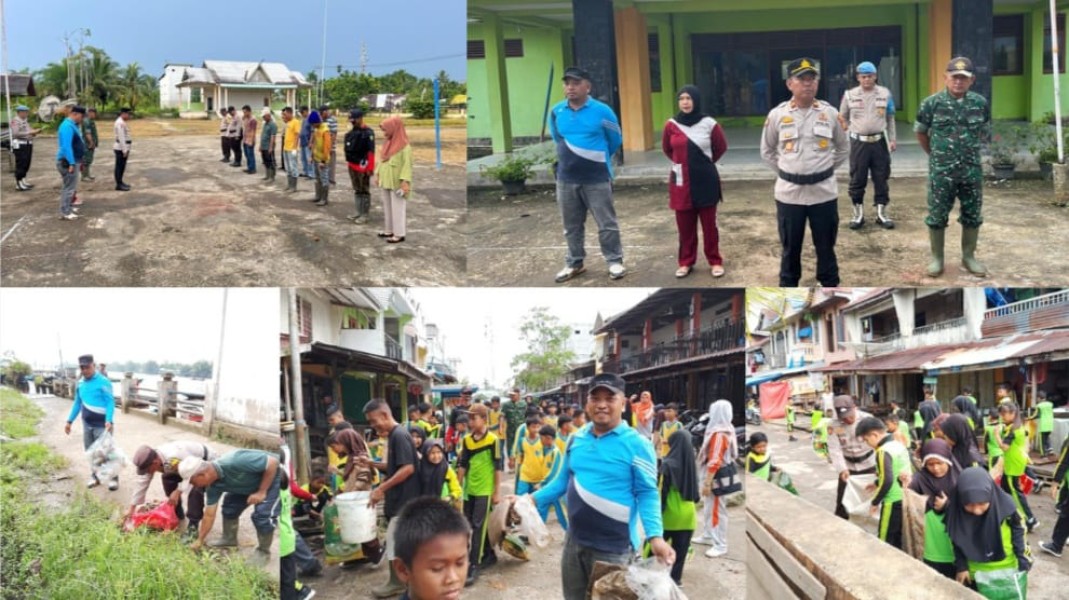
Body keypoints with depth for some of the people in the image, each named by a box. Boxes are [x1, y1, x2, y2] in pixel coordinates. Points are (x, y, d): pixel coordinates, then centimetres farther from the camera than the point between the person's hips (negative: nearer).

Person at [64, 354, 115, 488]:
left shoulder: (103, 382, -14)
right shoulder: (80, 383, 7)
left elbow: (110, 402, -17)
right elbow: (77, 403, 17)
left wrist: (109, 421, -30)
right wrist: (69, 421, 14)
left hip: (102, 424, -6)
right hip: (87, 424, 6)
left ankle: (113, 478, 6)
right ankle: (95, 476, 27)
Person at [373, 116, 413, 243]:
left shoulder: (404, 146, -15)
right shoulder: (388, 144, 10)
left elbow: (407, 165, -18)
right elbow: (381, 160, 17)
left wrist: (405, 181, -23)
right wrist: (377, 174, 12)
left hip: (397, 183, -8)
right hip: (386, 182, 8)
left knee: (397, 208, -3)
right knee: (387, 207, 15)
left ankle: (399, 234, 3)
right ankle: (390, 230, 26)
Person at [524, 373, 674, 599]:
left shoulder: (636, 445, -14)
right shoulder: (576, 439, 5)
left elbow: (647, 493, -14)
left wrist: (655, 536, -26)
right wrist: (534, 498, 2)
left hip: (614, 549, -6)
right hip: (575, 542, 6)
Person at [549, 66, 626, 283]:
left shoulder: (602, 111, -10)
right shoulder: (556, 112, 0)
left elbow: (616, 140, 4)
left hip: (597, 179, -4)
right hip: (566, 179, 4)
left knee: (606, 224, 3)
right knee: (571, 226, 13)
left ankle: (614, 261, 15)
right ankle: (574, 263, 25)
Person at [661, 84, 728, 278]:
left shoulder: (709, 123, -7)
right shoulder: (671, 125, -2)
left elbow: (721, 147, 10)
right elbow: (667, 148, 17)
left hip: (706, 180, -2)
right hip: (681, 181, 2)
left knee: (709, 224, 6)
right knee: (685, 225, 7)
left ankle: (715, 261, 16)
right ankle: (686, 262, 18)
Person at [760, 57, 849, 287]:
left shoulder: (830, 113, -1)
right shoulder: (777, 115, -4)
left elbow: (843, 149, 12)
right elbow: (767, 151, 9)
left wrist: (825, 169, 6)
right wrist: (786, 172, 4)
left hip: (824, 191, 1)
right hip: (789, 193, -1)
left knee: (826, 247, 11)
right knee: (790, 248, 10)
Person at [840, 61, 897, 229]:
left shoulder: (885, 94, 2)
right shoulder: (850, 95, -1)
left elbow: (890, 118, 9)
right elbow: (842, 117, 11)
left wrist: (893, 139, 5)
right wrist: (848, 130, 1)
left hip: (879, 141, 1)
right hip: (859, 143, -1)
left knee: (881, 179, 6)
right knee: (857, 179, 3)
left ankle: (882, 214, 15)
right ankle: (858, 214, 14)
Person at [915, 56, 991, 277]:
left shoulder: (980, 103, 0)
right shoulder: (932, 103, -7)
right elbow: (920, 132, 6)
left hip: (972, 170, 2)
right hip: (941, 171, -2)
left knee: (972, 216, 10)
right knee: (937, 216, 4)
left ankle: (969, 257, 24)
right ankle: (936, 258, 17)